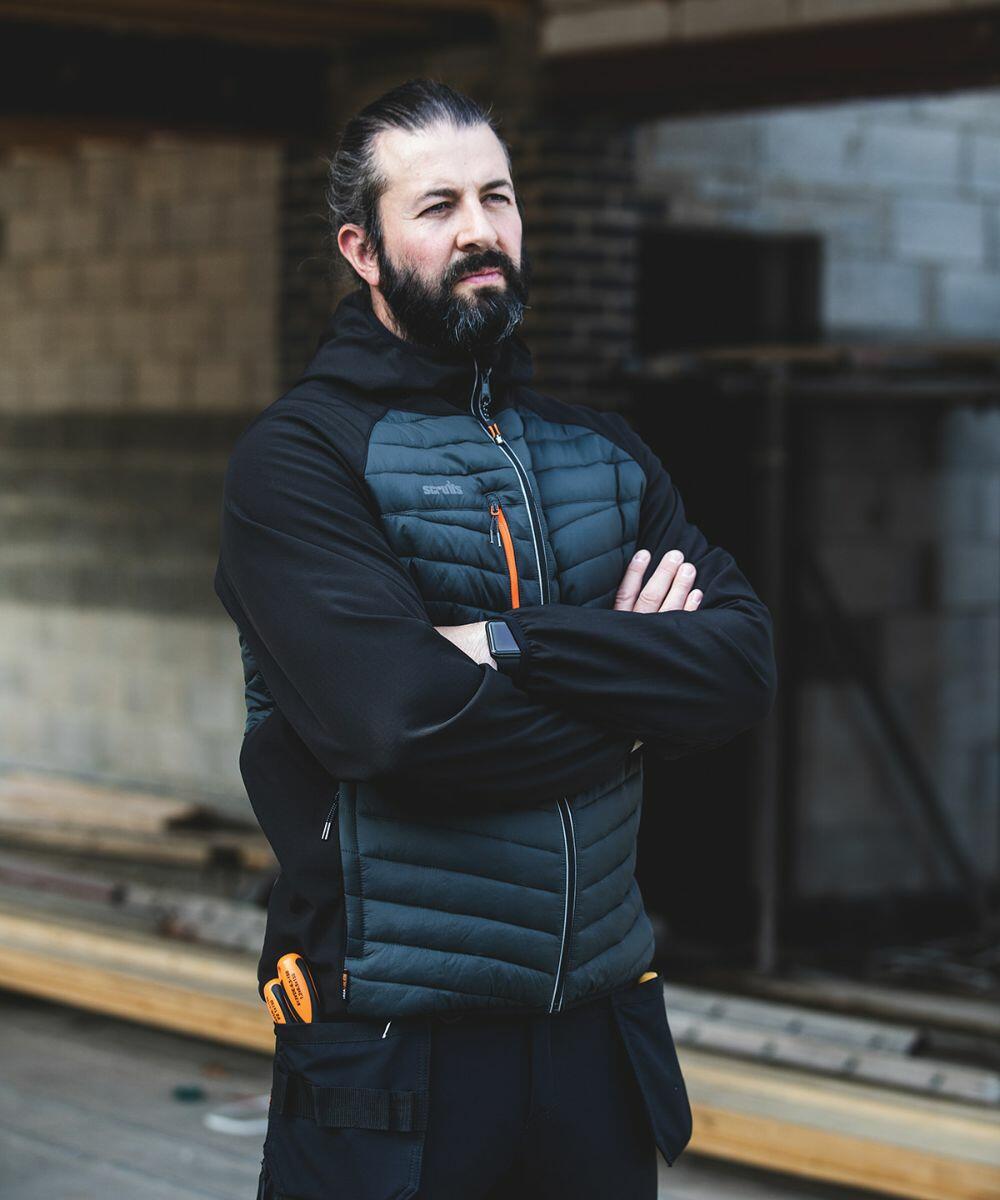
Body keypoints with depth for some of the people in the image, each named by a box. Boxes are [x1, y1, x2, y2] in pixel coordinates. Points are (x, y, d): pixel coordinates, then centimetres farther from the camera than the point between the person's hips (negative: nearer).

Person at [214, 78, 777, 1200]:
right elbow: (400, 716, -22)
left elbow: (744, 665, -3)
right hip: (388, 1051, -5)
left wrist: (515, 644, -16)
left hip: (604, 1027, 5)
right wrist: (631, 686, -8)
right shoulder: (297, 455, -8)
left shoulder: (602, 450, 11)